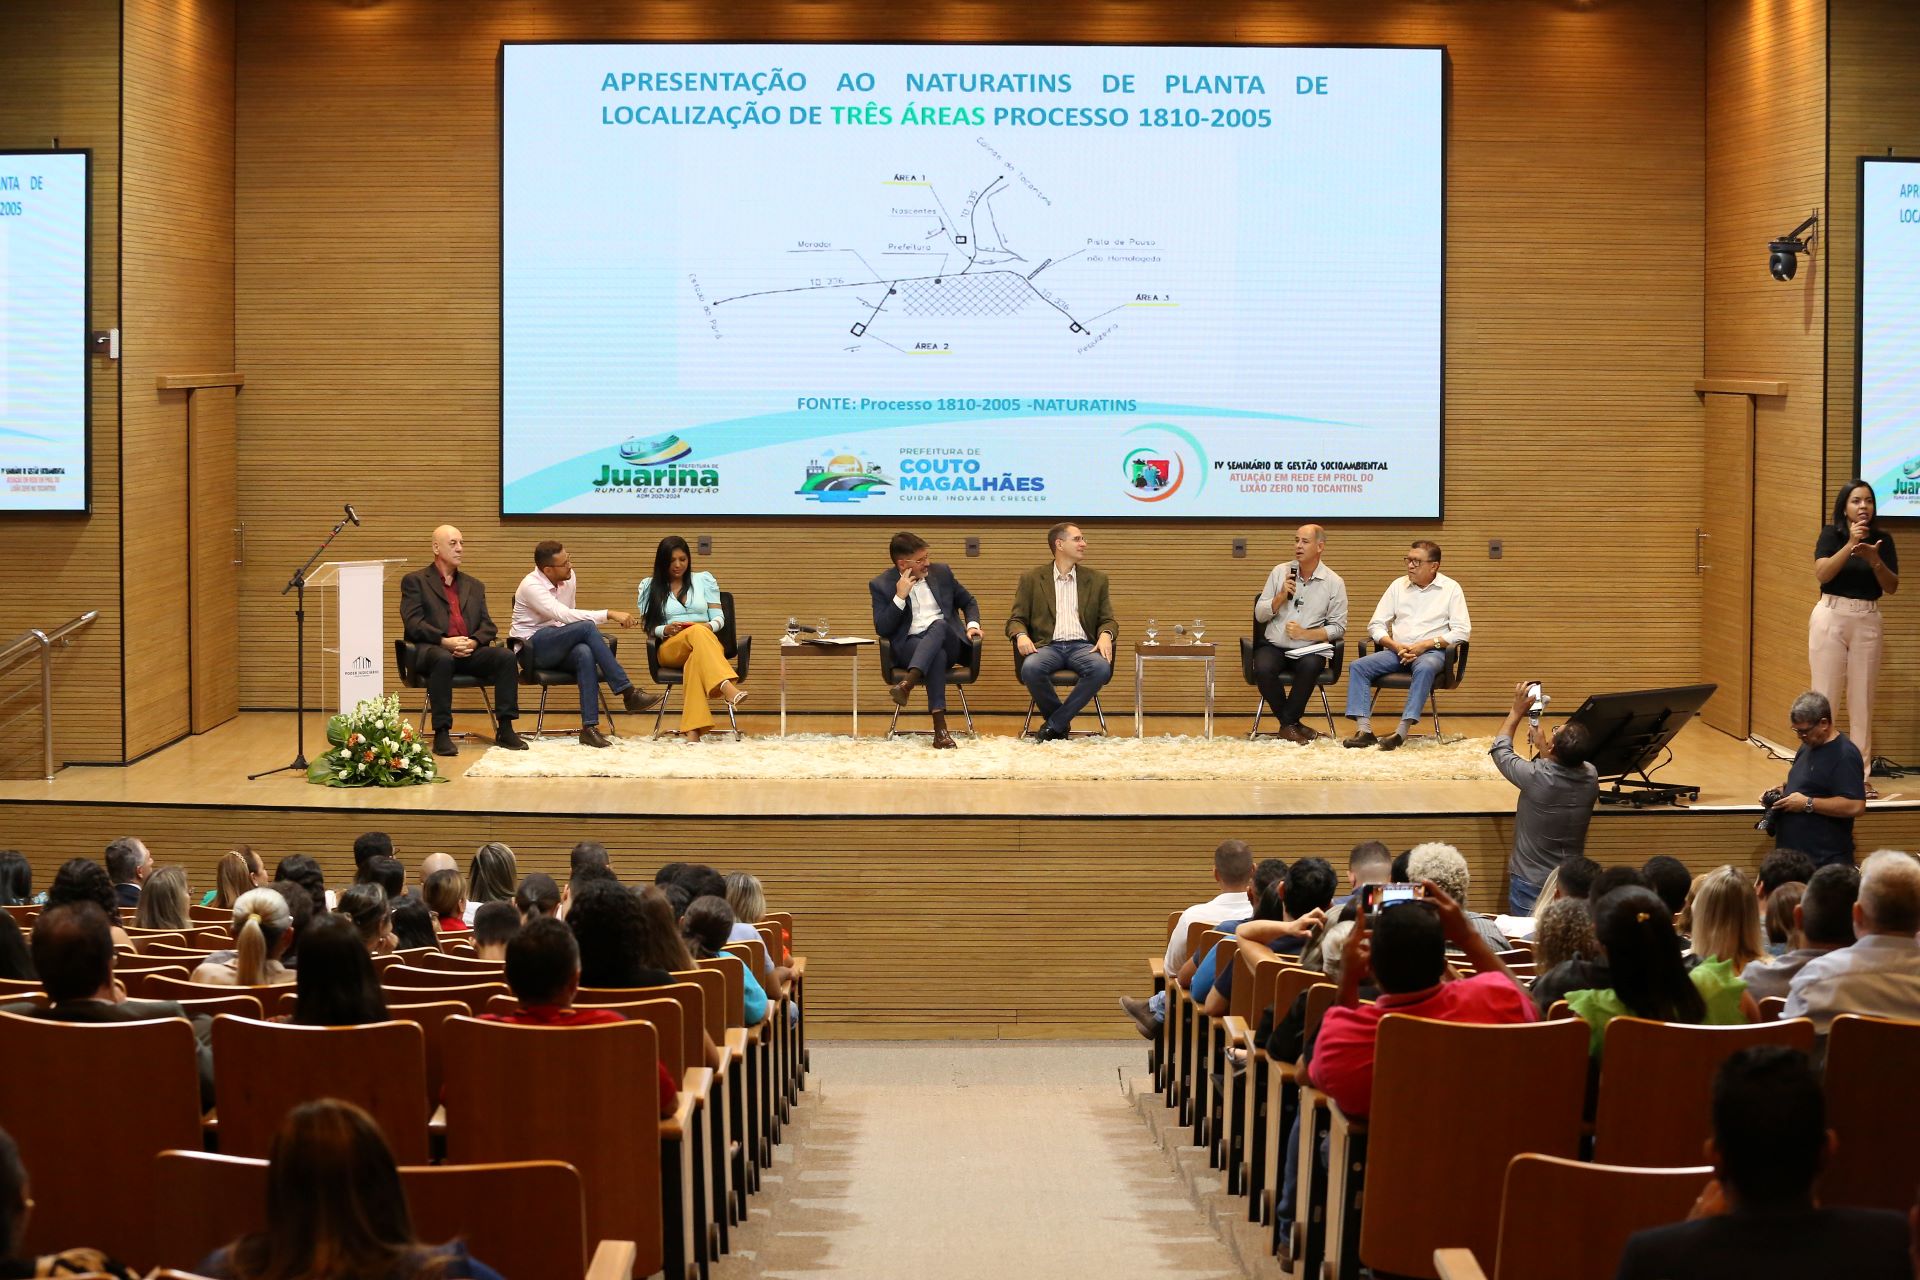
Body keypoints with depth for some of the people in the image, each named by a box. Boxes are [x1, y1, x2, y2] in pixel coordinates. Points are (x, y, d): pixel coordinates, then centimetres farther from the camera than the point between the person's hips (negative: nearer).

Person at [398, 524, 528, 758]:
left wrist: (474, 642, -9)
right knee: (444, 659, -40)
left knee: (506, 657, -23)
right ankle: (442, 734, -36)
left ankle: (505, 730, -20)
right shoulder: (415, 581, 10)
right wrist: (444, 641, -19)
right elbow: (413, 622, -5)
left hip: (469, 652, 4)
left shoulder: (475, 586, 24)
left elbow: (488, 626, 14)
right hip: (431, 650, -4)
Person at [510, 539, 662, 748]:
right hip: (532, 647, -6)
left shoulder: (570, 577, 4)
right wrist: (609, 614, -35)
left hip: (558, 648, 6)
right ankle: (628, 693, -32)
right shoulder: (531, 586, -18)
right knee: (587, 627, -30)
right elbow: (564, 615, -31)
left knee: (585, 653, -33)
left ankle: (589, 727, -39)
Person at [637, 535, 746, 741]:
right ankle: (728, 688, -67)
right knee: (697, 633, -40)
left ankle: (693, 730, -58)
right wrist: (665, 630, -13)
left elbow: (719, 617, 13)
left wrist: (710, 626, -11)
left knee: (695, 660, -41)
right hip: (670, 648, -2)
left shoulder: (704, 579, 18)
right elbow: (647, 627, 9)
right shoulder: (649, 586, 15)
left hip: (707, 644, 2)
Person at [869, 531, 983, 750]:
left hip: (947, 642, 3)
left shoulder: (941, 573, 12)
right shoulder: (882, 585, 3)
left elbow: (968, 602, 24)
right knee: (937, 655, -39)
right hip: (909, 647, -3)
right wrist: (899, 597, -15)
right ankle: (940, 727, -48)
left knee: (939, 624, -35)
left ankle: (907, 684, -52)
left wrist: (972, 624, 3)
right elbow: (882, 630, -6)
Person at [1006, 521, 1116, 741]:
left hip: (1082, 646, 1)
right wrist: (1021, 635, -16)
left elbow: (1107, 620, 16)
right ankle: (1062, 723, -11)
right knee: (1030, 669, -36)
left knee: (1101, 669, -34)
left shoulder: (1096, 579, 18)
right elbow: (1016, 620, 9)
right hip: (1047, 646, -1)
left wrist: (1105, 635, -10)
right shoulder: (1031, 579, 13)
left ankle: (1054, 725, -20)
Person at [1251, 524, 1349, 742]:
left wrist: (1305, 634, -14)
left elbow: (1338, 627, 0)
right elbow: (1260, 615, 8)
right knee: (1263, 669, -31)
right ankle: (1291, 724, -10)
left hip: (1309, 649, -2)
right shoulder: (1280, 572, 8)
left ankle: (1288, 723, -14)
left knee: (1310, 666, -36)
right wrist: (1281, 596, -10)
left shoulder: (1334, 583, 2)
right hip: (1274, 646, 2)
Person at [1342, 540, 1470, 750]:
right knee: (1358, 666, -20)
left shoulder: (1450, 588, 3)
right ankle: (1364, 731, -30)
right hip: (1396, 650, 4)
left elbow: (1462, 630, -5)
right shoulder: (1398, 585, 13)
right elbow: (1375, 624, 11)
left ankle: (1402, 731, -44)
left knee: (1424, 668, -39)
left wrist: (1426, 644, -15)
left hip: (1431, 651, -4)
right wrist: (1395, 646, -8)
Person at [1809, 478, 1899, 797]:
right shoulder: (1831, 534, -2)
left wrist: (1874, 559, -17)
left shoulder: (1883, 539, 5)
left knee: (1862, 700, 3)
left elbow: (1892, 587, 0)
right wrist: (1850, 545, -23)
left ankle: (1860, 775, 8)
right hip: (1831, 617, -3)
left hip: (1868, 621, 3)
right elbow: (1822, 574, -15)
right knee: (1823, 696, -3)